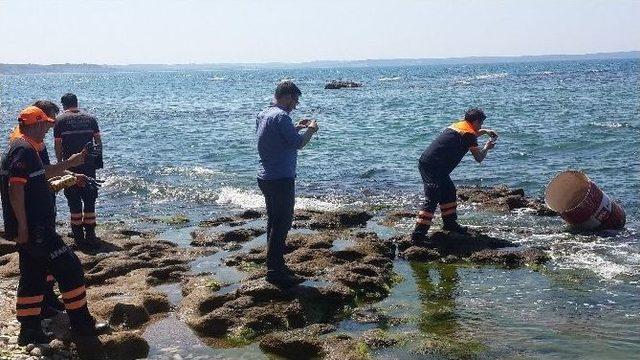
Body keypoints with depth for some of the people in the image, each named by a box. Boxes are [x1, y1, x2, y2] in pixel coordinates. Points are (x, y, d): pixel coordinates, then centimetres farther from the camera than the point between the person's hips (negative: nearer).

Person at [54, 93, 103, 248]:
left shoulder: (60, 120, -3)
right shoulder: (90, 118, 4)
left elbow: (58, 145, -4)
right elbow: (98, 141, 4)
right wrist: (99, 159, 13)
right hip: (89, 165, 2)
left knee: (74, 202, 5)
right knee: (90, 200, 9)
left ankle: (79, 235, 8)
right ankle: (90, 234, 9)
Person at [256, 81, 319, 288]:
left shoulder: (263, 114, 11)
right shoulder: (281, 116, -19)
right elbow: (298, 144, -21)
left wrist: (296, 128, 20)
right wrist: (310, 130, -4)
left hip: (266, 177, 10)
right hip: (281, 179, -10)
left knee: (275, 222, 18)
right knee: (282, 224, -4)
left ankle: (275, 264, 28)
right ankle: (275, 272, 1)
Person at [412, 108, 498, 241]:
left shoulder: (459, 125, 19)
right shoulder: (469, 133, -7)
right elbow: (479, 158, -3)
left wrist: (485, 131, 37)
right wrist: (486, 147, 15)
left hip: (425, 162, 10)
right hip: (433, 166, -10)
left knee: (449, 190, 21)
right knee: (432, 199, -12)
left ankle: (450, 223, 32)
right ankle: (418, 233, -15)